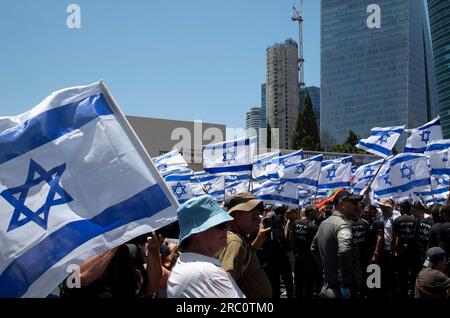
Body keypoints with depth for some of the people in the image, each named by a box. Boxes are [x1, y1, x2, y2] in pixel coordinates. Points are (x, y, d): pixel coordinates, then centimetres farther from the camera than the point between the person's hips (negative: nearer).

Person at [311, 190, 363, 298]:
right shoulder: (343, 224, -17)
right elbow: (344, 251, -35)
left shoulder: (324, 223, 12)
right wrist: (347, 282, -24)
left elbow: (314, 249, 24)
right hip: (343, 291, -9)